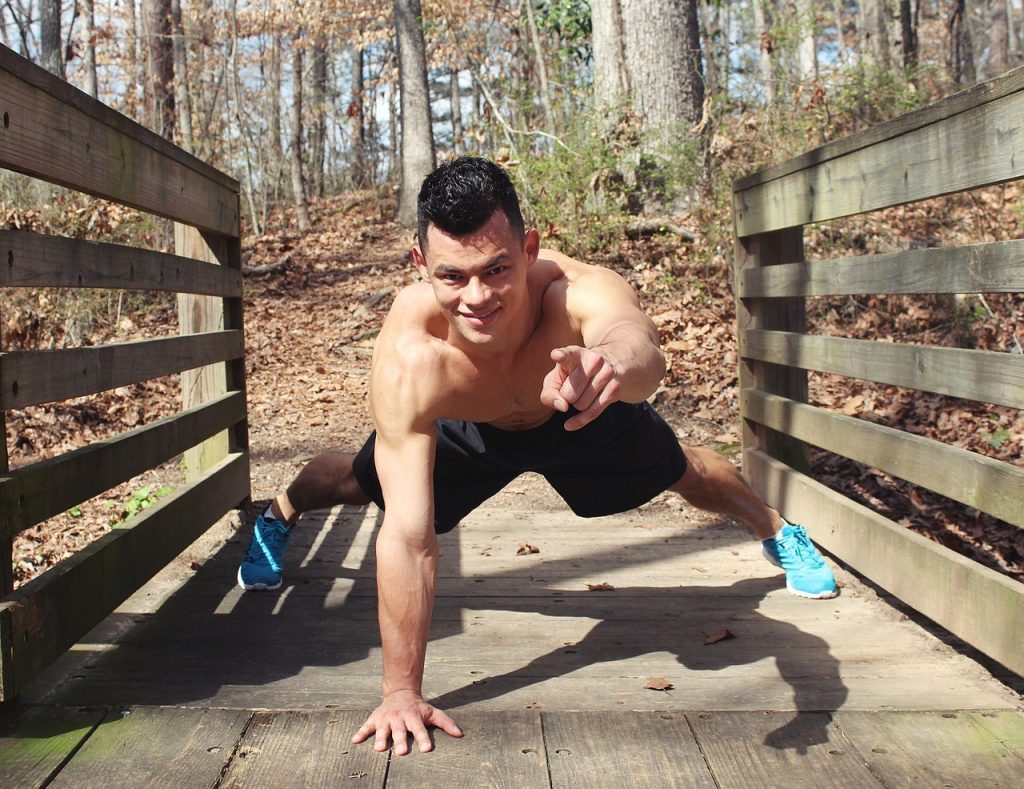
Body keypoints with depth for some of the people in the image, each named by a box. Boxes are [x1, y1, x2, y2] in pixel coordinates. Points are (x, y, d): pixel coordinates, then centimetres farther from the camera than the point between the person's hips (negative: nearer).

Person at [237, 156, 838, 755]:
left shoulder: (581, 290, -47)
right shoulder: (409, 357, -44)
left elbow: (643, 348, -71)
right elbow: (407, 537, -43)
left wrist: (614, 366, -95)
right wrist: (401, 692, -41)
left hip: (582, 415, 1)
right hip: (464, 428, 0)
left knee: (681, 470, 19)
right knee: (363, 483, 19)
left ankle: (778, 531, 54)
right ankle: (280, 515, 57)